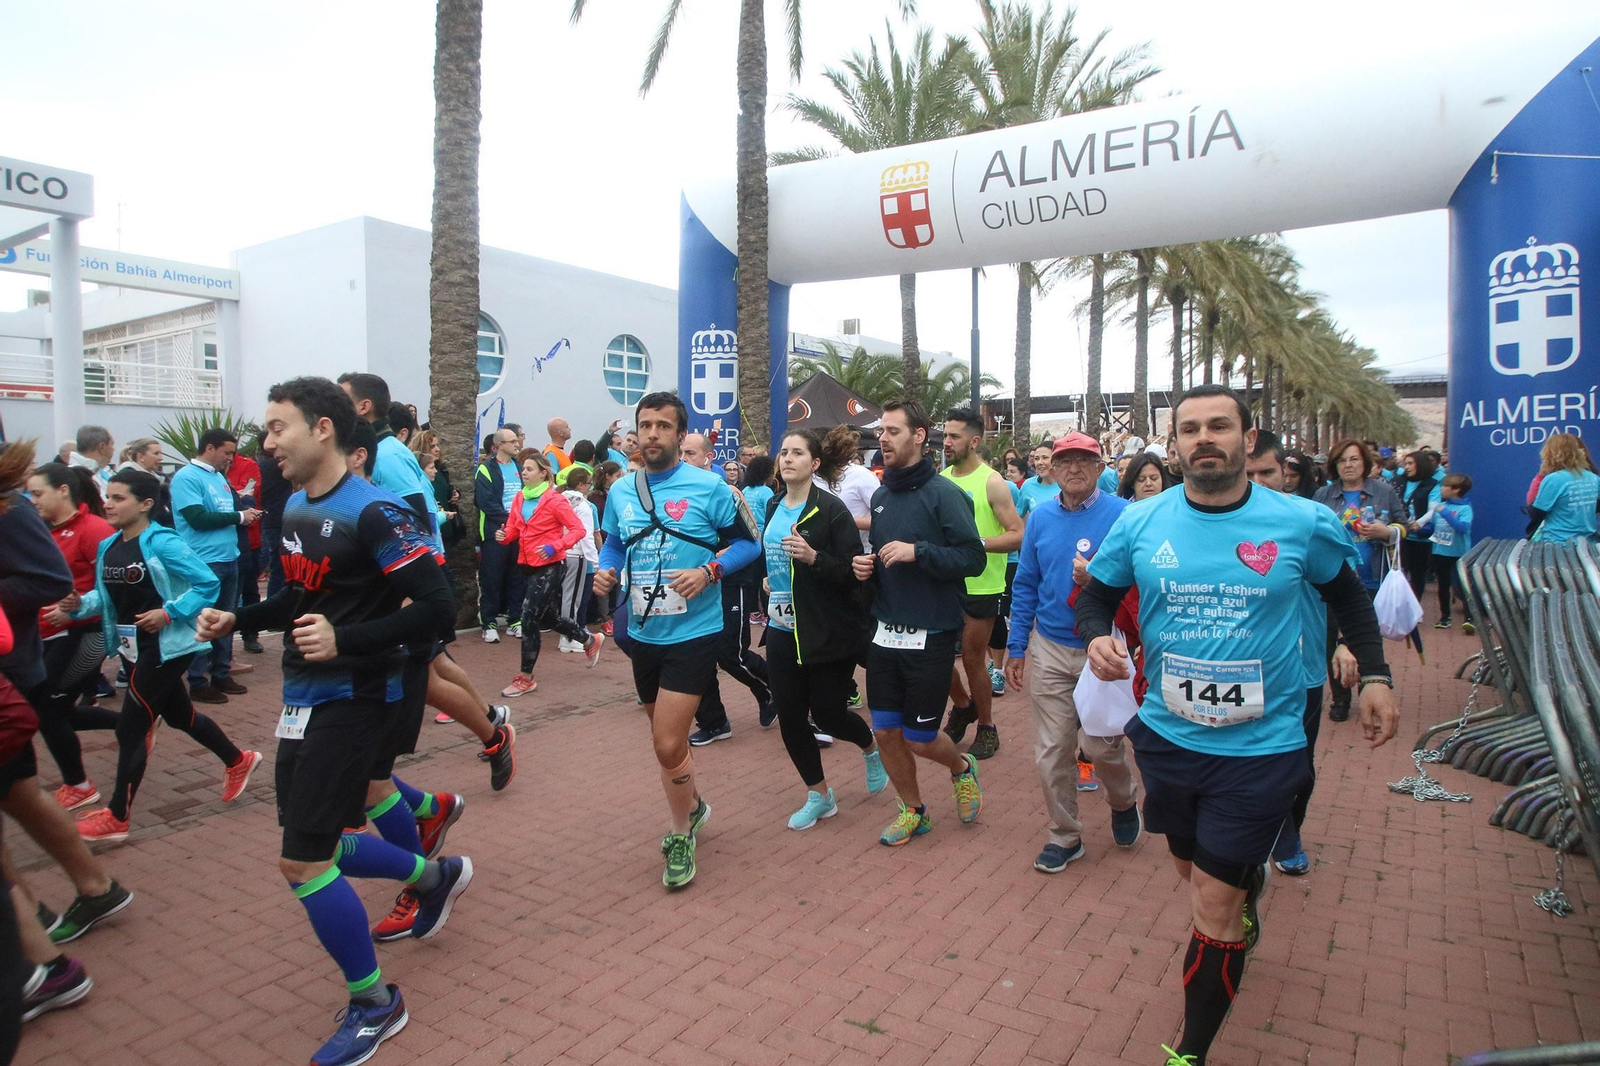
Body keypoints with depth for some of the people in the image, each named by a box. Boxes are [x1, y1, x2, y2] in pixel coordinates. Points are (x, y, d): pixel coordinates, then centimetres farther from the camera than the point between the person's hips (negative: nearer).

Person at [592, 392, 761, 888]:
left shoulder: (709, 487, -10)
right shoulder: (620, 491, 4)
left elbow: (748, 541, -5)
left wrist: (710, 571, -20)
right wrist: (604, 572, -2)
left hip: (694, 631, -5)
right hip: (643, 633, 6)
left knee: (668, 745, -10)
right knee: (668, 739, 20)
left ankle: (679, 837, 16)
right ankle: (692, 805, 47)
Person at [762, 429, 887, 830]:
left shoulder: (831, 509, -13)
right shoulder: (773, 507, 7)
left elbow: (854, 572, -18)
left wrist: (814, 557, -30)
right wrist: (768, 582, 11)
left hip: (829, 631, -6)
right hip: (783, 629, 6)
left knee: (827, 714, 2)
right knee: (789, 716, 5)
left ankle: (870, 747, 38)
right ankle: (819, 796, 25)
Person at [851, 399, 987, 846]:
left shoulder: (944, 494, -11)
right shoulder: (880, 496, 9)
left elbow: (974, 558, -16)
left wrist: (917, 552, -24)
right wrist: (866, 567, -1)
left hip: (931, 637, -6)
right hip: (885, 633, 6)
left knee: (919, 739, 3)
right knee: (886, 732, 9)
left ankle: (962, 768, 36)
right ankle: (913, 811, 31)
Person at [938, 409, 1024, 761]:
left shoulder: (992, 483, -11)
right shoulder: (941, 479, 4)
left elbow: (1018, 536, -16)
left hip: (980, 586, -5)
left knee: (973, 659, 4)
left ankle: (987, 728, 25)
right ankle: (963, 706, 37)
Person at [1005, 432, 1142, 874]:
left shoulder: (1122, 514, -8)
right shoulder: (1040, 517, 4)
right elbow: (1025, 585, 9)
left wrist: (1098, 579, -28)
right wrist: (1016, 649, 8)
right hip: (1049, 650, 3)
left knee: (1103, 745, 5)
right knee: (1051, 752, 7)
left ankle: (1123, 802, 40)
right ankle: (1064, 837, 27)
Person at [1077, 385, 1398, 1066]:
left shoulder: (1303, 524, -9)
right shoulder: (1140, 522, -7)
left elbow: (1348, 596, 9)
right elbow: (1096, 595, 4)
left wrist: (1375, 675, 3)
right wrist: (1097, 635, -17)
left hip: (1260, 747, -3)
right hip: (1167, 735, 3)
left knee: (1213, 907, 1)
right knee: (1192, 866, 25)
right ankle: (1247, 887, 61)